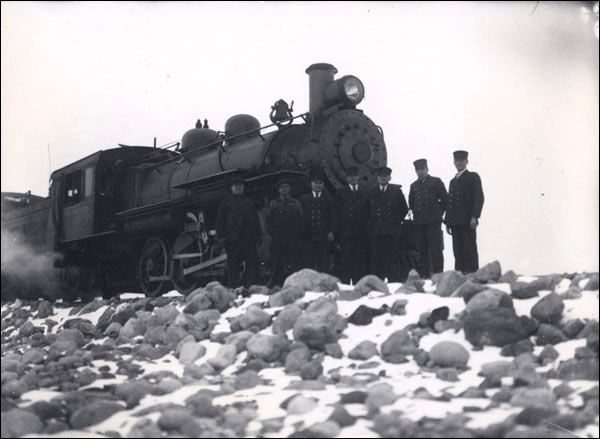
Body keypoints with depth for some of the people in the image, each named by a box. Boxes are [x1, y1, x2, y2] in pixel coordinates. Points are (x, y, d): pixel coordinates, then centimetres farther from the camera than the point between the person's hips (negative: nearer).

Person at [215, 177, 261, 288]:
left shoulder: (249, 203, 19)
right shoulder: (226, 203, 11)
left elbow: (256, 220, 19)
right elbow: (220, 220, 7)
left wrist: (258, 236, 8)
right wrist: (221, 236, -3)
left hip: (249, 238, 2)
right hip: (232, 240, -2)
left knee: (251, 263, -3)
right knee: (233, 265, -1)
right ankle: (233, 289, 3)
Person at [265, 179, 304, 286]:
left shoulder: (295, 203, 13)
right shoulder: (273, 203, 11)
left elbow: (301, 218, 11)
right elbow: (267, 219, 10)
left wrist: (298, 232, 1)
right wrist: (273, 232, 1)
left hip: (294, 238, 1)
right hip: (278, 238, 0)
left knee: (294, 264, -3)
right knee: (277, 264, -4)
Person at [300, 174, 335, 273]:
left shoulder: (328, 199, 10)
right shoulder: (304, 199, 11)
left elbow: (331, 217, 6)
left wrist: (331, 231, -5)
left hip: (324, 235, 0)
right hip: (309, 235, 0)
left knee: (324, 262, 0)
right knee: (309, 262, 0)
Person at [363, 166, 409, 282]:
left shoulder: (396, 191, 6)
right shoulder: (371, 193, 9)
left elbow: (404, 209, 10)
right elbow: (366, 210, 17)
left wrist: (396, 221, 8)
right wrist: (371, 223, 12)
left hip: (392, 230, -1)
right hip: (375, 231, 1)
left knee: (393, 258, -2)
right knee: (376, 258, -2)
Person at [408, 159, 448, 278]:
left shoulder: (436, 182, 3)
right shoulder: (414, 186, 15)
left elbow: (444, 199, 2)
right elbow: (411, 202, 23)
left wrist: (438, 213, 4)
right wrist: (416, 214, 13)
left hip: (433, 220, -4)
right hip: (419, 222, 4)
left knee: (435, 248, -7)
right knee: (422, 250, 3)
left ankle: (438, 274, -5)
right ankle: (424, 275, 7)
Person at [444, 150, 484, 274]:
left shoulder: (473, 177, 5)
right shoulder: (453, 181, 24)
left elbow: (479, 198, -6)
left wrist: (474, 217, -16)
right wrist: (448, 221, 13)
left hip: (467, 221, -6)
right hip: (455, 222, 6)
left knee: (470, 251, -9)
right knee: (458, 253, 2)